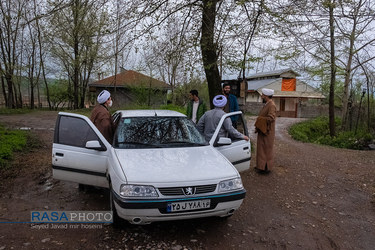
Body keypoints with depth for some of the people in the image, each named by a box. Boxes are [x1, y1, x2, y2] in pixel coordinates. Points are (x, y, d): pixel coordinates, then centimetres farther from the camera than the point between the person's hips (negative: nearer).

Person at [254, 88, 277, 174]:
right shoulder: (267, 104, 13)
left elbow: (271, 118, -28)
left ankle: (266, 167, 11)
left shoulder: (271, 105, -18)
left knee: (267, 149, 1)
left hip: (267, 132, -9)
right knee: (262, 148, 16)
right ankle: (261, 165, 27)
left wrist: (259, 120, -16)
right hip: (262, 131, 9)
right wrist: (258, 126, 7)